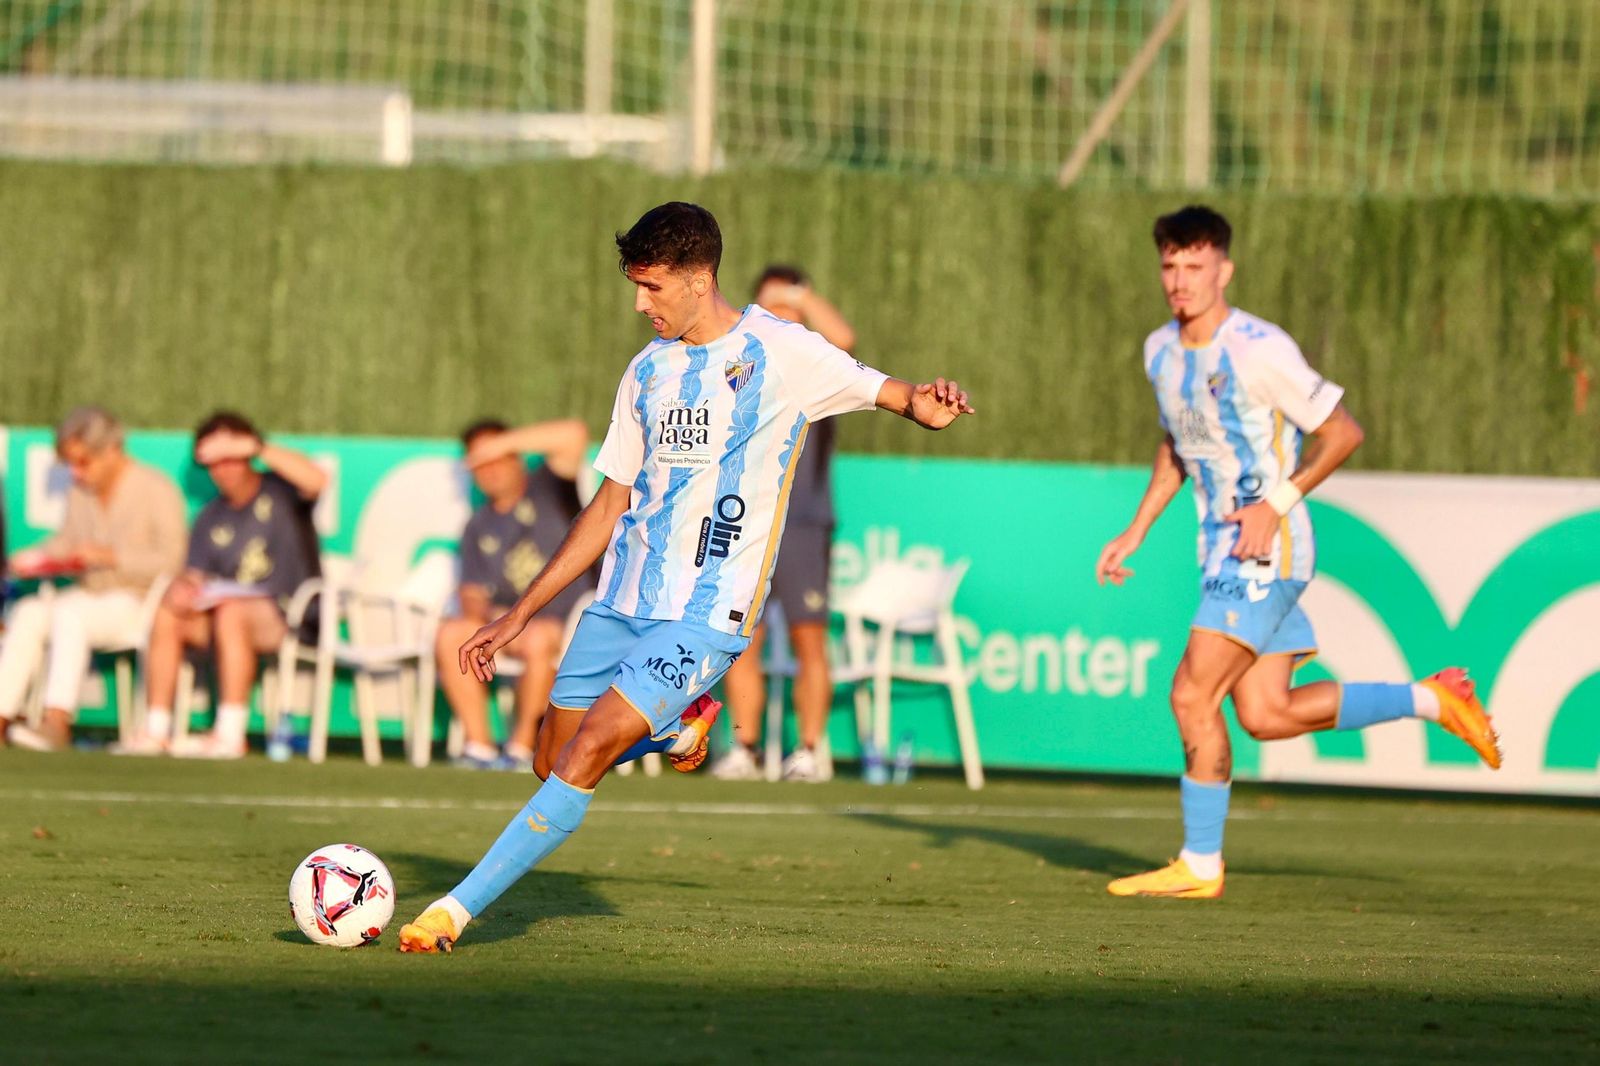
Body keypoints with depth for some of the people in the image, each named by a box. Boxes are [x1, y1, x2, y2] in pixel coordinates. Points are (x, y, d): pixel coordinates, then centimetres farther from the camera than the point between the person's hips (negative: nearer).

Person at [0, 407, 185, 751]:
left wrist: (111, 556, -22)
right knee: (29, 612, -20)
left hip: (139, 602, -7)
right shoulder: (81, 491, 11)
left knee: (69, 613, -33)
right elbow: (67, 542, 21)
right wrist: (37, 558, 1)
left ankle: (57, 722, -42)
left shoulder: (156, 490, -9)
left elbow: (170, 561, -14)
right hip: (91, 596, 7)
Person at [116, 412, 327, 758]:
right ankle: (156, 731, -20)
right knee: (167, 616, -16)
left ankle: (229, 735, -37)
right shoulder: (211, 519, 16)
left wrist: (258, 448, -21)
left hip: (288, 615, -6)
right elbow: (194, 574, 9)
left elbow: (317, 480, -20)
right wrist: (184, 586, -17)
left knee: (230, 613, -35)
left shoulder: (279, 492, 2)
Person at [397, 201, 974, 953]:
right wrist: (520, 614, 18)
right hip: (621, 604, 7)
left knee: (589, 751, -18)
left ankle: (458, 909, -15)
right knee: (553, 763, 5)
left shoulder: (780, 353, -4)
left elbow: (882, 390, -1)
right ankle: (675, 725, 31)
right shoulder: (649, 370, 13)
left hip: (705, 613, -7)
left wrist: (921, 405, -28)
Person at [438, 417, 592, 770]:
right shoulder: (479, 527, 18)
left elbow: (574, 435, -13)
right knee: (451, 632, -20)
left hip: (568, 622, -5)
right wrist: (479, 609, -12)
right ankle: (478, 744, -22)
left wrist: (504, 443, -11)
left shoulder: (546, 490, 4)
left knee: (538, 639, -38)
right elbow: (471, 592, 14)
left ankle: (523, 746, -25)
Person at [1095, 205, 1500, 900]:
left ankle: (1199, 865, -3)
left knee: (1193, 695, -13)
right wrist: (1136, 531, 17)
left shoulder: (1260, 350, -15)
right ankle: (1431, 700, 18)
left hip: (1267, 549, -8)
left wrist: (1278, 502, -18)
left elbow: (1342, 432, -10)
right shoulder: (1161, 351, 9)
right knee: (1265, 715, 4)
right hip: (1225, 552, 8)